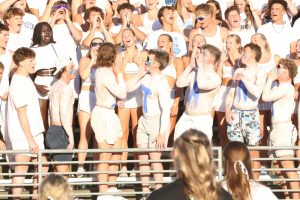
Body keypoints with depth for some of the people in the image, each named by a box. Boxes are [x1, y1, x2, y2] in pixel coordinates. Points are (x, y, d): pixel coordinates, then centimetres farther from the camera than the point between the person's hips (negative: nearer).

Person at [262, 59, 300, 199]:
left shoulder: (286, 87, -14)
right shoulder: (282, 87, 18)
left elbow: (265, 97, -16)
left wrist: (270, 79, -7)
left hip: (283, 128, -11)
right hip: (279, 129, 11)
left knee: (288, 166, -14)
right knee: (283, 166, 14)